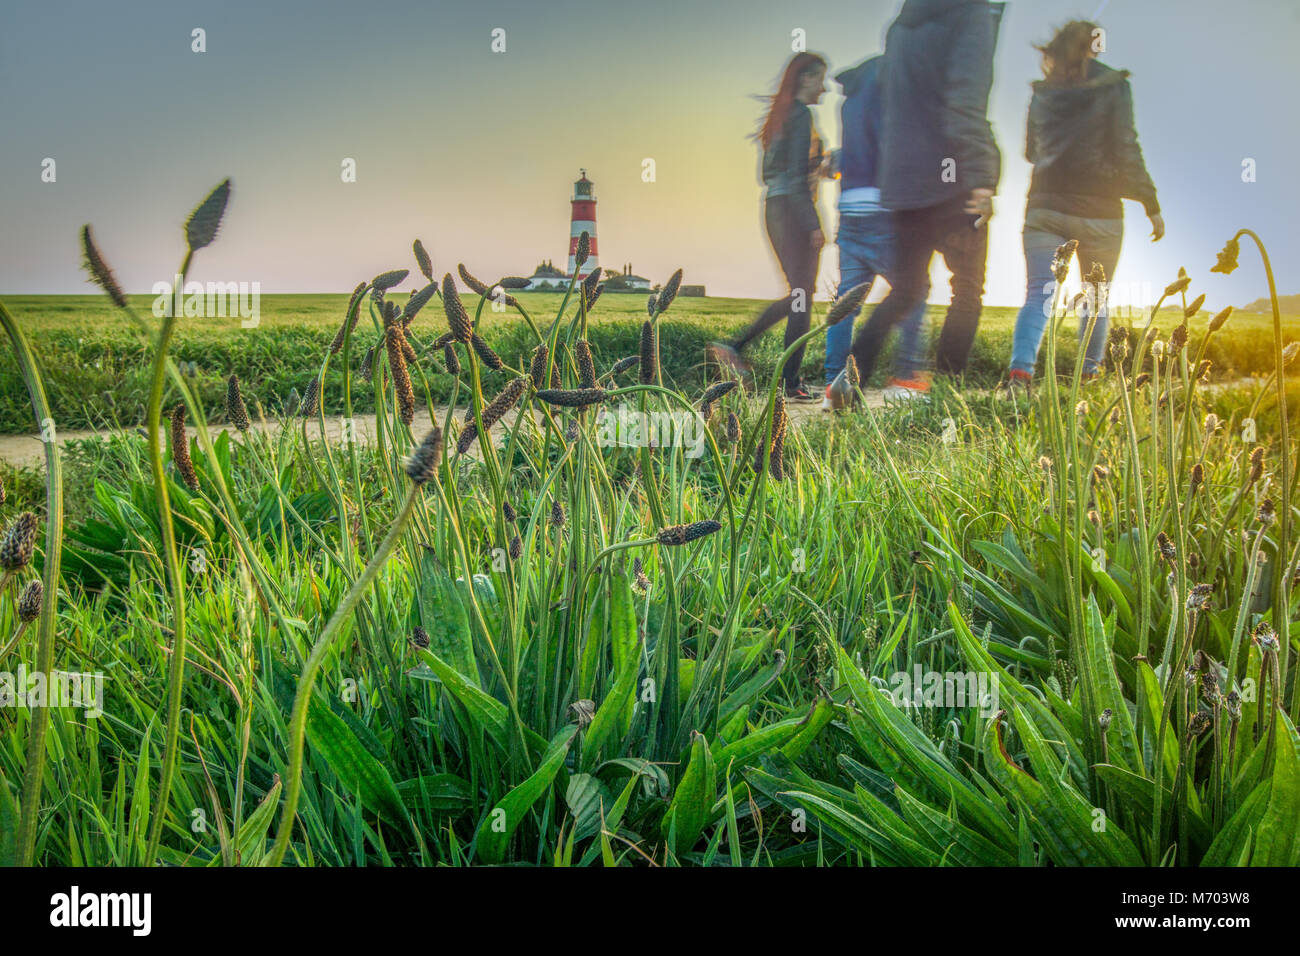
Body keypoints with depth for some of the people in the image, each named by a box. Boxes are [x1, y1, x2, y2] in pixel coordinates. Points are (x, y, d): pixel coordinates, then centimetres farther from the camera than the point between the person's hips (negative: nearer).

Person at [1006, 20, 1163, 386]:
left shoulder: (1041, 93, 9)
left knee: (1039, 293, -6)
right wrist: (1152, 206, -2)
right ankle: (1090, 373, 16)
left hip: (1045, 206, 2)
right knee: (1097, 298, 13)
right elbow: (1127, 150, -6)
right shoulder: (1113, 87, -2)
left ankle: (1020, 369, -27)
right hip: (1099, 211, -2)